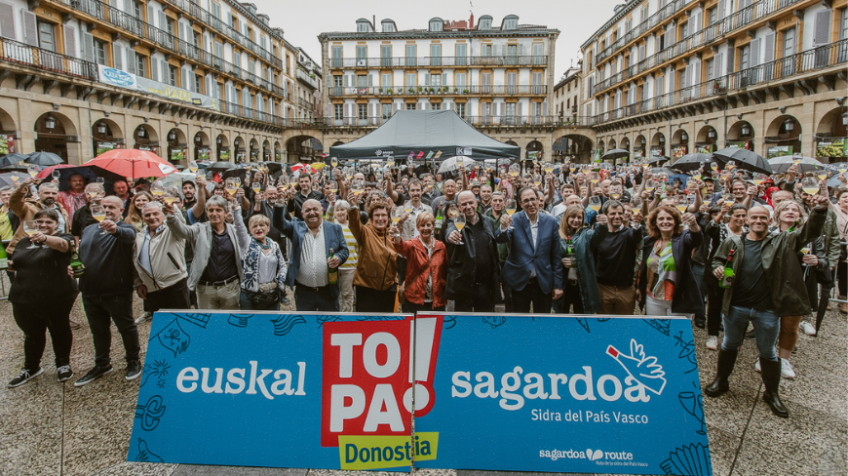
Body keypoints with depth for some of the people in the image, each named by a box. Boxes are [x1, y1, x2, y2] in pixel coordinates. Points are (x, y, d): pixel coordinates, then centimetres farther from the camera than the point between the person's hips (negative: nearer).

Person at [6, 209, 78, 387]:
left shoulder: (63, 238, -8)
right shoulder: (26, 241, 11)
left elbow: (61, 244, -34)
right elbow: (15, 263, 26)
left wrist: (45, 238, -53)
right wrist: (10, 265, 5)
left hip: (56, 298, -5)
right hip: (25, 298, 5)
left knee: (59, 331, 12)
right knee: (32, 334, 17)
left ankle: (63, 365, 29)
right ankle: (31, 368, 34)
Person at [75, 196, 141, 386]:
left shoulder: (124, 229, -9)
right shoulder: (89, 229, 12)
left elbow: (129, 236, -34)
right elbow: (80, 252, 23)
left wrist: (115, 229, -56)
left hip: (117, 291, -6)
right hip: (90, 290, 6)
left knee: (126, 327, 8)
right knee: (98, 330, 18)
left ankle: (133, 362, 23)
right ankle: (102, 364, 33)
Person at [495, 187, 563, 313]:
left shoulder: (551, 222, -2)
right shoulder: (514, 220, -7)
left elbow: (556, 255, 1)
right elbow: (501, 239, -25)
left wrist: (558, 284, 1)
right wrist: (503, 228, -47)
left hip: (544, 282, 1)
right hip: (520, 281, -1)